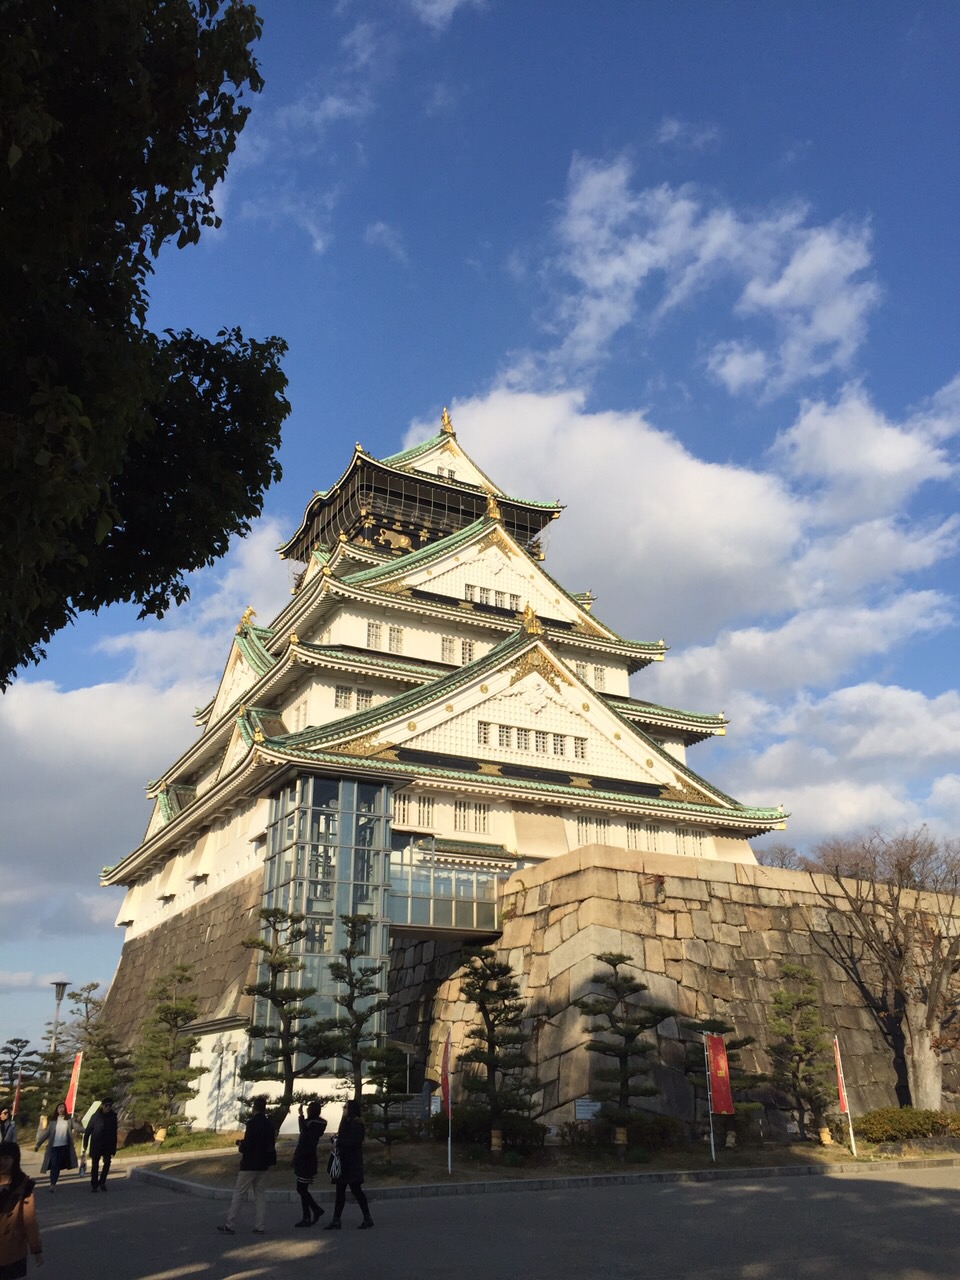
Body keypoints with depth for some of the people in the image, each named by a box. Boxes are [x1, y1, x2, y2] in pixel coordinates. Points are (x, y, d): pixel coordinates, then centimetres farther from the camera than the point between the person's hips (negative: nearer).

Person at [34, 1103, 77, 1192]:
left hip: (64, 1146, 0)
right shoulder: (53, 1121, 5)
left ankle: (53, 1184, 14)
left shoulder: (69, 1120, 1)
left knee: (58, 1166, 4)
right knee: (54, 1165, -5)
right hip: (54, 1146, 0)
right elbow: (46, 1133, 7)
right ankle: (52, 1184, 1)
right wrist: (38, 1144, 4)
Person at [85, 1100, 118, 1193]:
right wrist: (85, 1145, -7)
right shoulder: (96, 1116, -6)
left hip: (108, 1144, 1)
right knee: (95, 1165, 1)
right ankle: (94, 1185, 12)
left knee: (107, 1162, -9)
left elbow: (114, 1133, 6)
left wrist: (114, 1148, 6)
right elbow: (88, 1130, -2)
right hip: (96, 1145, -1)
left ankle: (102, 1182, 7)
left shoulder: (113, 1116, 1)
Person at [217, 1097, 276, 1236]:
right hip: (263, 1165, 7)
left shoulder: (252, 1123, -16)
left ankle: (230, 1226, 4)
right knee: (259, 1194, 12)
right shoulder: (269, 1124, 6)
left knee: (238, 1194, 2)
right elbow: (271, 1145, 12)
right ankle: (260, 1226, 10)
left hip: (249, 1165, -7)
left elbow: (248, 1144, -22)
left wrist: (241, 1144, 0)